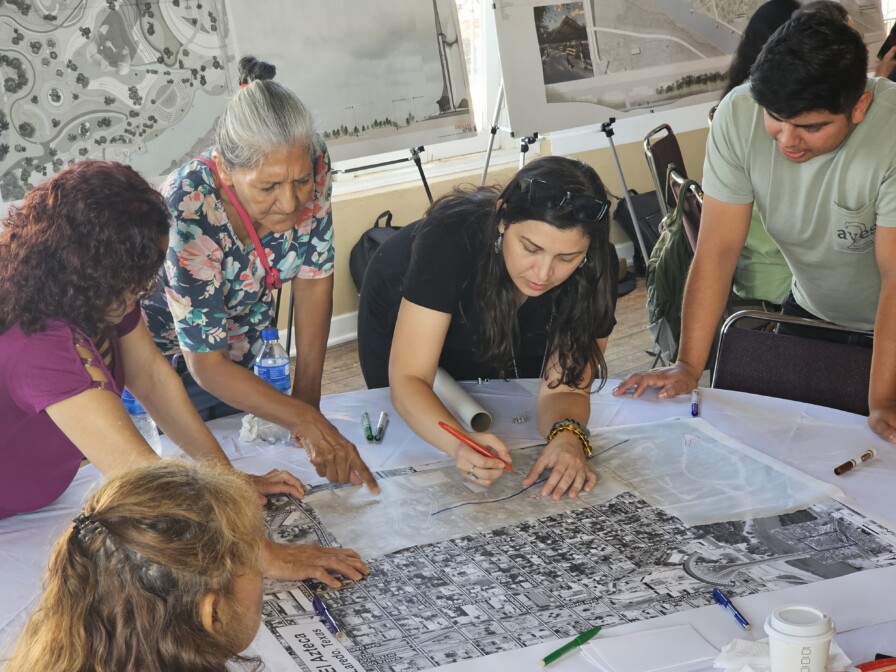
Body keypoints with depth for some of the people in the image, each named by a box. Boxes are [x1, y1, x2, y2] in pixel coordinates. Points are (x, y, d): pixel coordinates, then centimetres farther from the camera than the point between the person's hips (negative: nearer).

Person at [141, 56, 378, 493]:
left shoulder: (312, 165, -27)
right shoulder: (190, 214, -40)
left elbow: (313, 279, -14)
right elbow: (206, 365, -36)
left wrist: (306, 397, -17)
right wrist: (307, 422, -46)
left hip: (239, 349, 4)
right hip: (171, 356, -4)